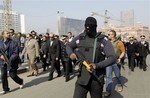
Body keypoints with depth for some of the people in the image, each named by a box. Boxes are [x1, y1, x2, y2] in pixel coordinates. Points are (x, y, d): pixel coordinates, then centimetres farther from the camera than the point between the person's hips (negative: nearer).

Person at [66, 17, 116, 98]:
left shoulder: (103, 40, -7)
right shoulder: (80, 38, 3)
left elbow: (112, 58, -13)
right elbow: (68, 46, 20)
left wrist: (97, 65, -26)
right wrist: (70, 53, -3)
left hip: (97, 79, -1)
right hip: (82, 77, 2)